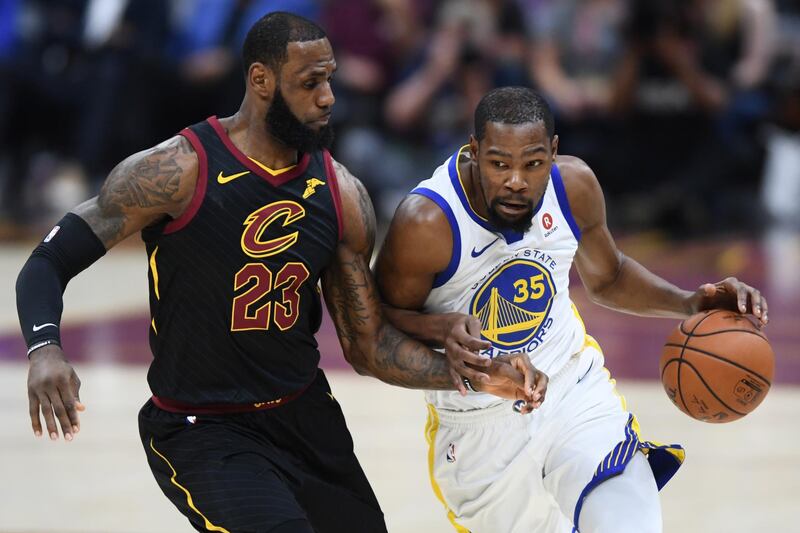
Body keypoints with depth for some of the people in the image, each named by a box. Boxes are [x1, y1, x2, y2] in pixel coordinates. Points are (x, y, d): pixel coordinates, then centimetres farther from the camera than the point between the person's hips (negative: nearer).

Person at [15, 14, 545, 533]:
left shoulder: (341, 193, -1)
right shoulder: (178, 171, -17)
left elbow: (368, 345, 5)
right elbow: (49, 262, -13)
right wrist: (45, 351, -33)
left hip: (307, 415, 6)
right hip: (201, 433, -6)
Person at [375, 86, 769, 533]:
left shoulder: (574, 186, -11)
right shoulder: (427, 223, -26)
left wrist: (690, 304, -6)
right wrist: (443, 329, -31)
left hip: (576, 392, 2)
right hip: (479, 426, -2)